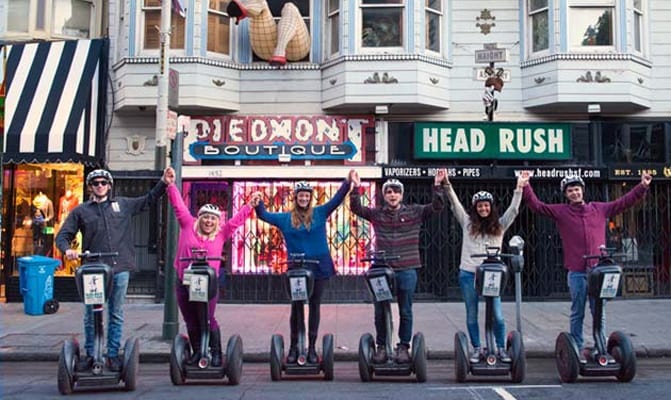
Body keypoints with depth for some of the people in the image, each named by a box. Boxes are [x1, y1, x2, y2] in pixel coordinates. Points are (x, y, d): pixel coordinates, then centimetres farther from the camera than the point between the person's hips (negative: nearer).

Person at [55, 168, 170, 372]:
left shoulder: (123, 204, 13)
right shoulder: (81, 211, 9)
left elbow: (148, 200, 22)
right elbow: (63, 235, 8)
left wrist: (163, 183, 13)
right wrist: (67, 249, -12)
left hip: (120, 268, 1)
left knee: (116, 314, 7)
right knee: (91, 315, 6)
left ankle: (113, 354, 16)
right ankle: (89, 354, 19)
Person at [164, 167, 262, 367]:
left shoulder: (221, 233, 3)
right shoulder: (188, 226, 3)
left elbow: (237, 220, 3)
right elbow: (179, 206, 3)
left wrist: (250, 205, -3)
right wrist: (171, 185, 0)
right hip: (184, 283, 1)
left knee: (208, 320, 1)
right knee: (191, 322, 10)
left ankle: (216, 353, 14)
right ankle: (196, 352, 25)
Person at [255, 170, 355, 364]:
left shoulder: (320, 213, 4)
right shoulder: (285, 218, 6)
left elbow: (337, 199, -1)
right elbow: (264, 215, 9)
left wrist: (348, 182, -13)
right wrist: (258, 203, -9)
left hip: (319, 268, 0)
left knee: (315, 306, 7)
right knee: (296, 307, 6)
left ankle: (312, 348, 15)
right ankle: (294, 347, 18)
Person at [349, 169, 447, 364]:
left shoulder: (414, 212, 4)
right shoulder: (377, 214, 5)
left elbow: (437, 207, -2)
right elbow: (356, 208, 0)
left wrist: (437, 186, -14)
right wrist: (356, 188, -12)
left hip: (407, 269, -1)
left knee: (406, 311, 8)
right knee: (381, 311, 8)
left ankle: (403, 347, 20)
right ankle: (381, 346, 21)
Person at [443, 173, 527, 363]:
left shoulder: (499, 225, 11)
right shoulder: (467, 223, 8)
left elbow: (513, 209, 4)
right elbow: (455, 204, 1)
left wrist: (519, 188, -5)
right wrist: (447, 185, -9)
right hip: (468, 274, 0)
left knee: (497, 315, -3)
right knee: (471, 315, 7)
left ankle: (501, 349, 12)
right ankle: (476, 349, 19)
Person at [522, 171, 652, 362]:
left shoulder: (599, 209, 12)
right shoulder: (561, 212, 5)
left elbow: (625, 202, 18)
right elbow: (536, 205, 0)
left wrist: (642, 187, 14)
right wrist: (526, 187, -10)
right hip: (576, 272, -2)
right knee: (577, 313, 6)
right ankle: (578, 348, 14)